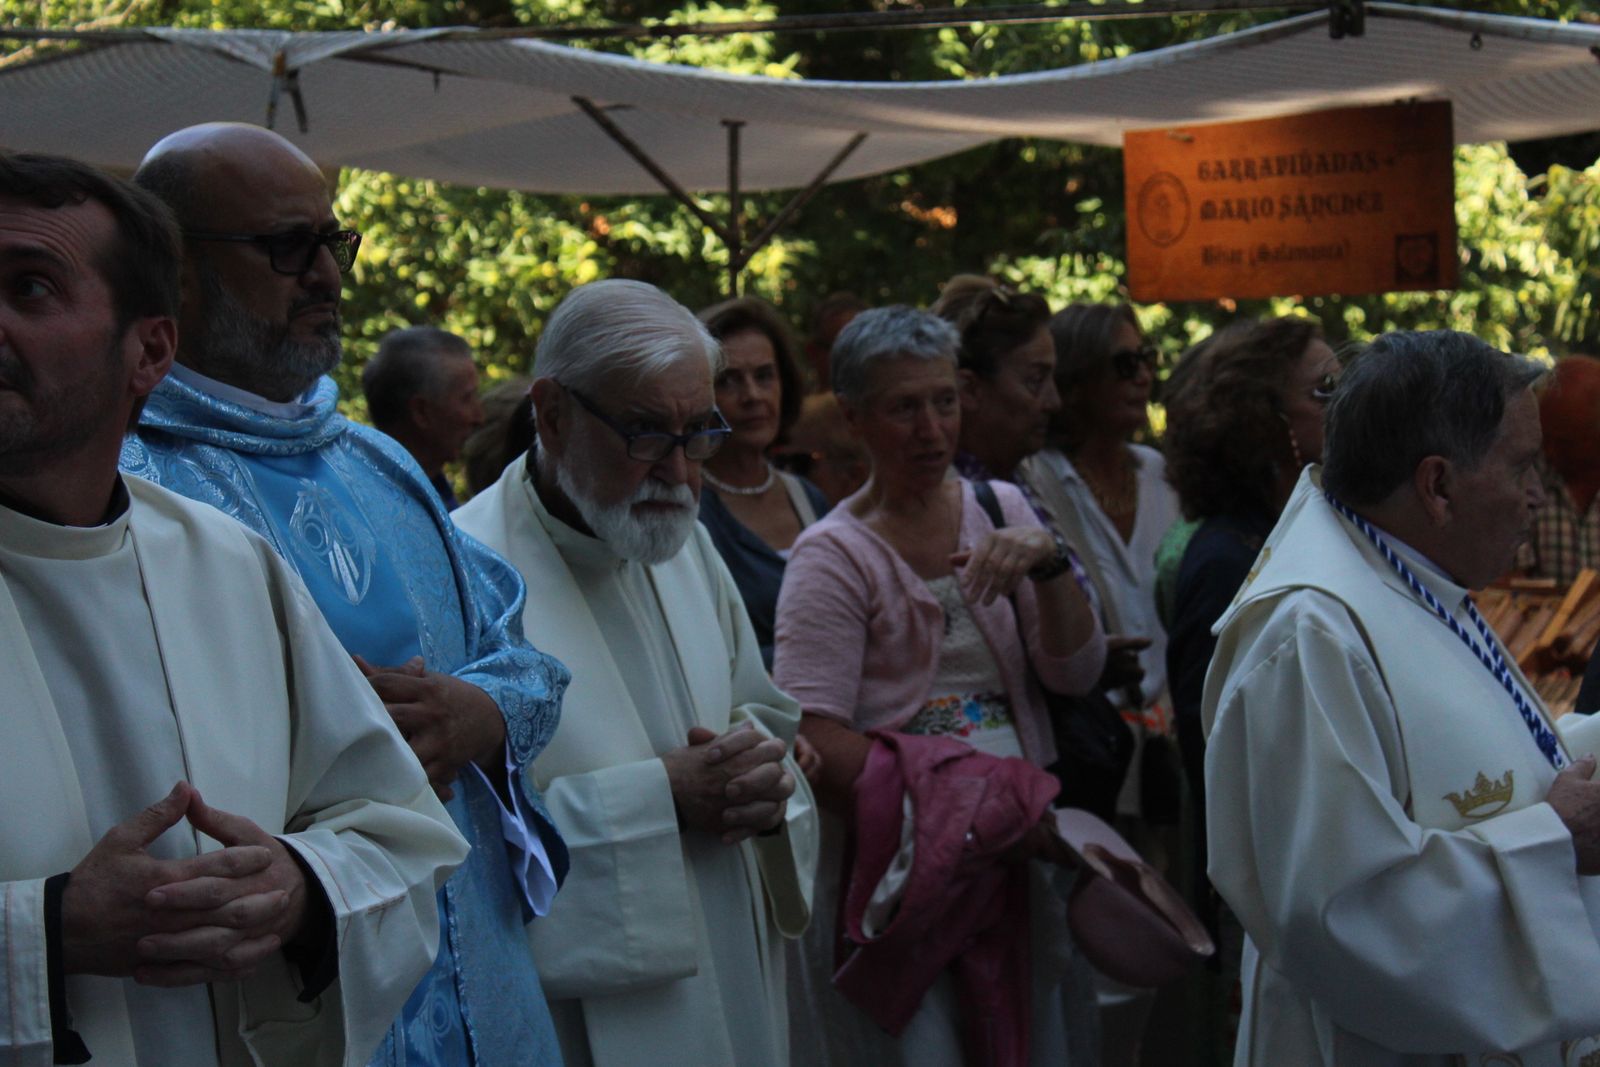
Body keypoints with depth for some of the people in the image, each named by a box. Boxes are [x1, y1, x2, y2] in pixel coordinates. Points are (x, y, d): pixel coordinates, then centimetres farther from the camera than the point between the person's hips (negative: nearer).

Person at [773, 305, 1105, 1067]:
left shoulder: (1000, 511, 8)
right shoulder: (833, 557, -7)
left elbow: (1075, 674, 3)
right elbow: (816, 745, -17)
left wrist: (1048, 567, -15)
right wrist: (996, 808, -18)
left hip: (1015, 865, 5)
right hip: (896, 874, -4)